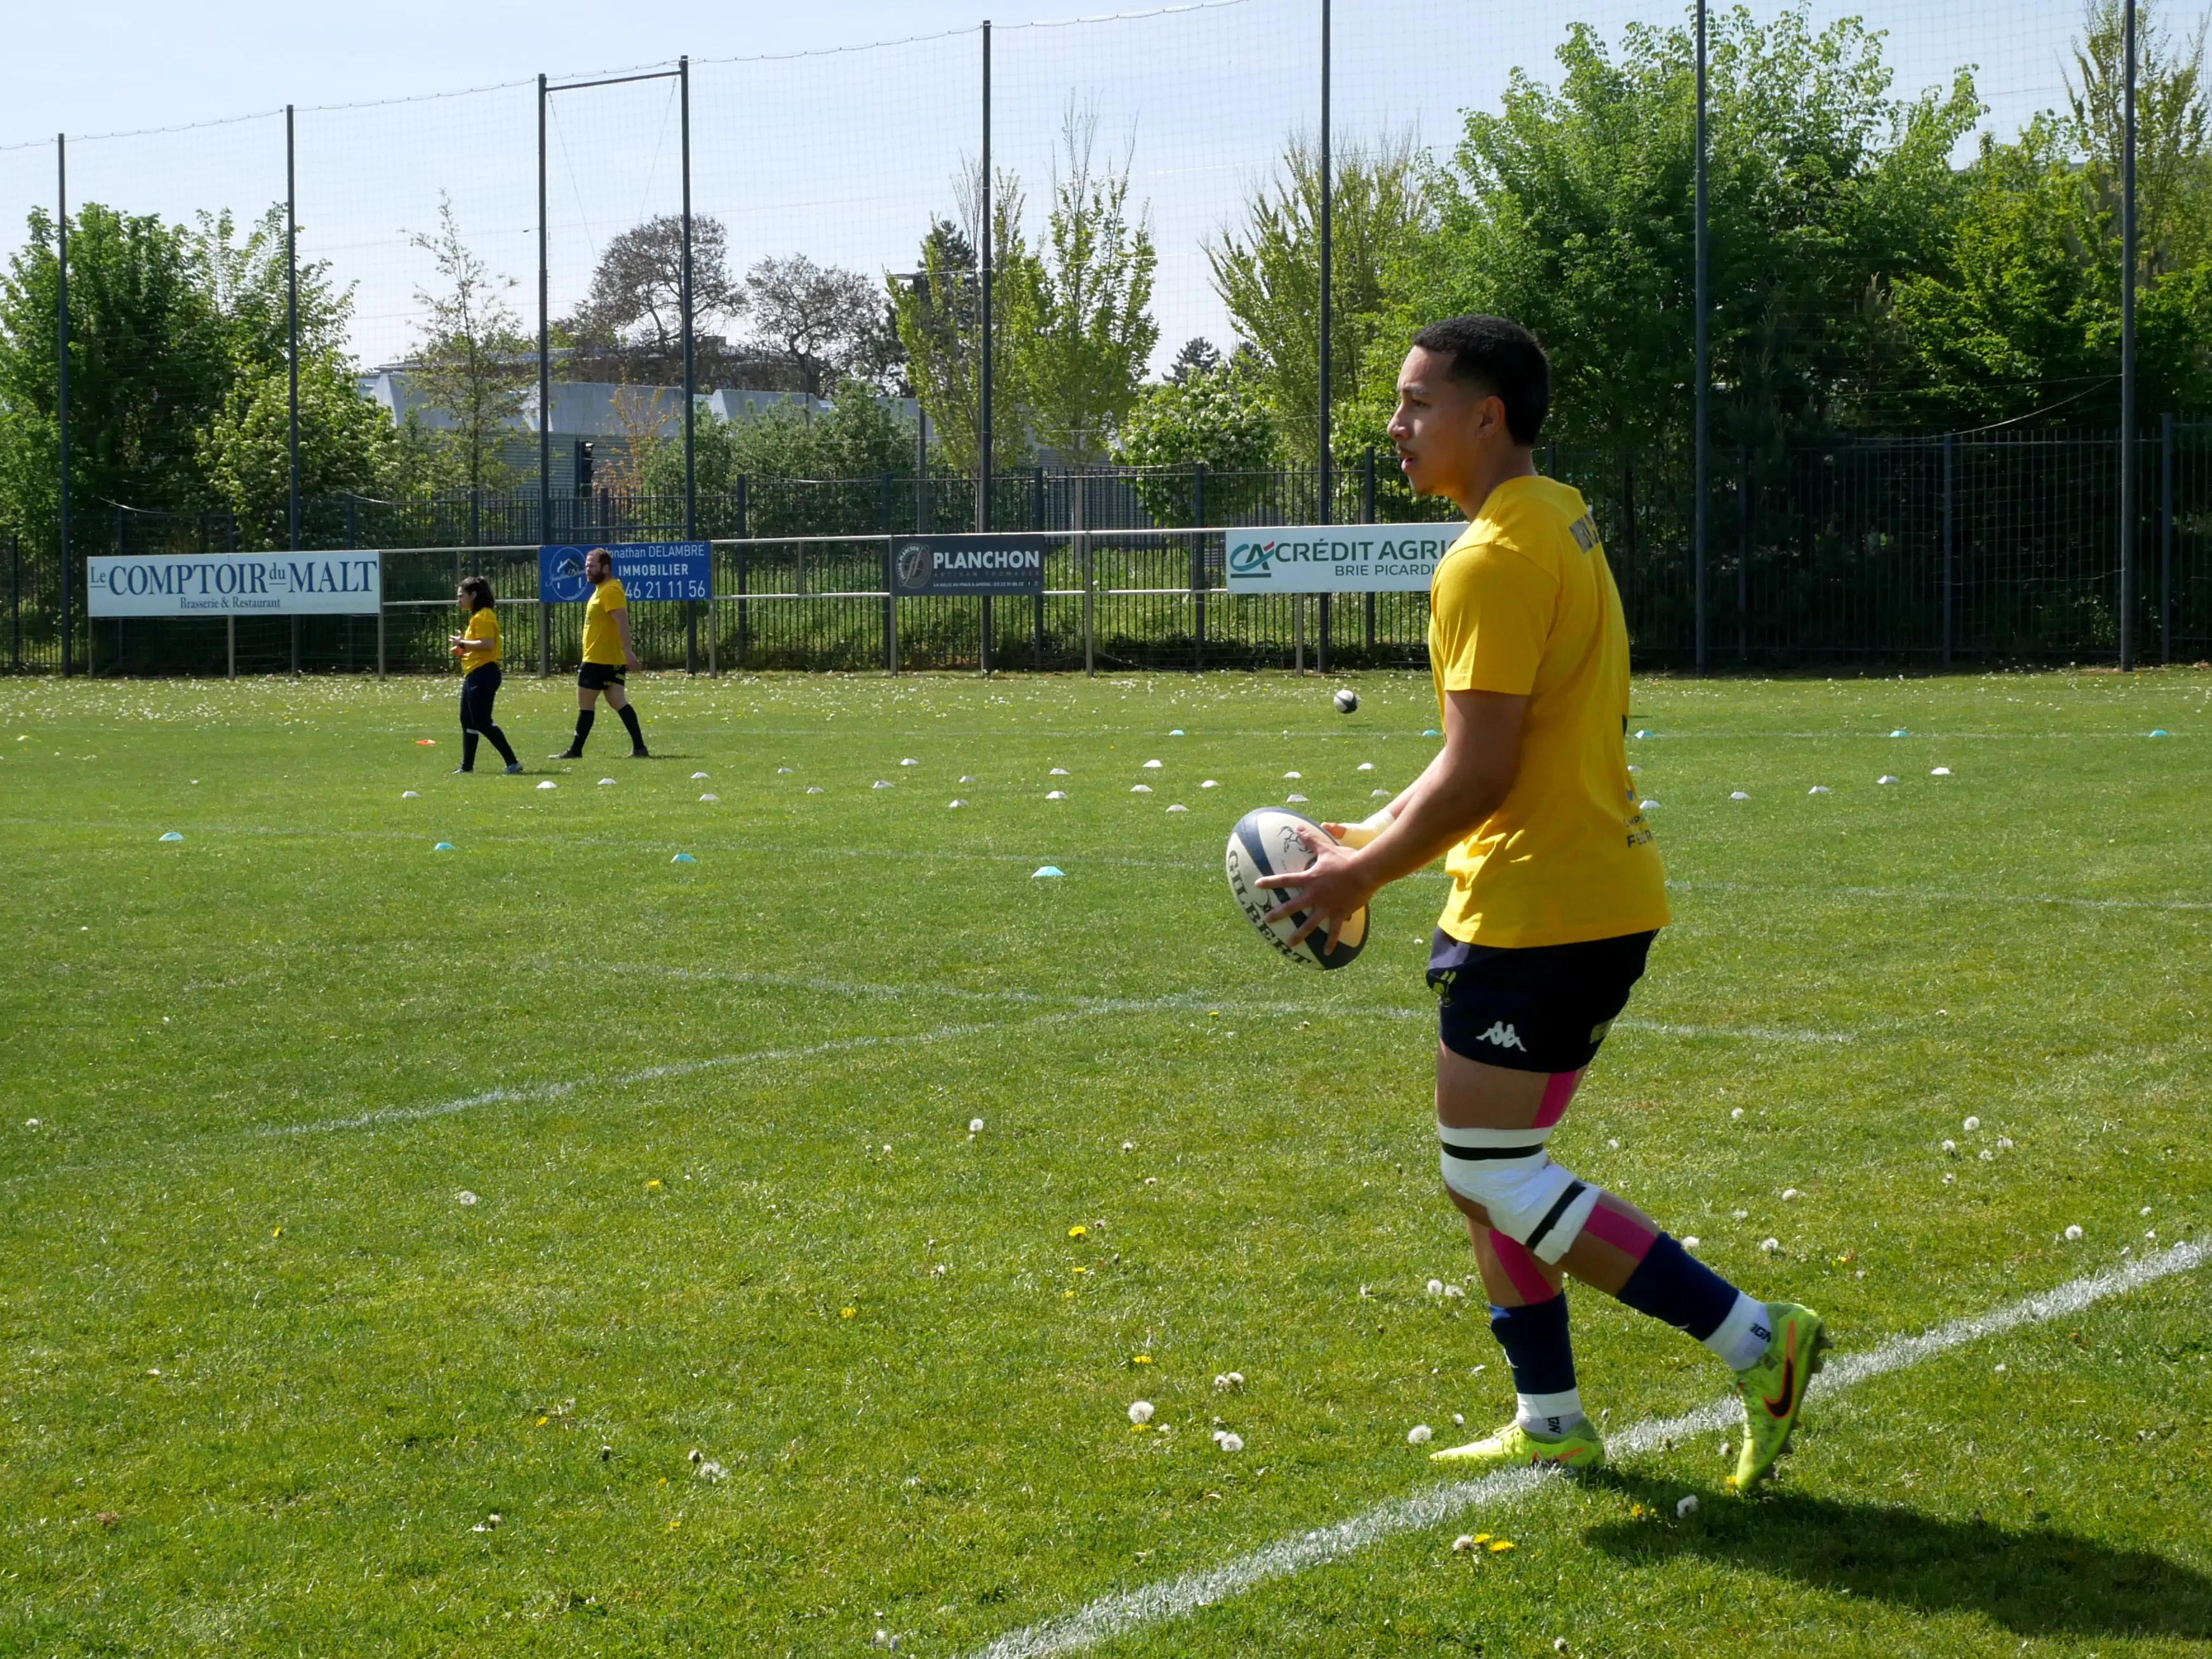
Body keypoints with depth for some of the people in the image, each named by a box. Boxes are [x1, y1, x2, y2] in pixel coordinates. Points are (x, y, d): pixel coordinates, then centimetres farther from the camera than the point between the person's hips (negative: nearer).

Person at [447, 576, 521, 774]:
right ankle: (467, 766, 19)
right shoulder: (477, 617, 18)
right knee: (467, 721, 14)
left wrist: (463, 643, -18)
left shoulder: (483, 617, -14)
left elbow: (488, 644, -27)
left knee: (482, 722, -11)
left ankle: (512, 762, -11)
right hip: (474, 675, 11)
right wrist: (464, 648, 9)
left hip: (483, 674, -11)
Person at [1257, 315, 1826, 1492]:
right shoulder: (1562, 526, 15)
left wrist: (1361, 876, -10)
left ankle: (1753, 1340, -5)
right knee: (1490, 1170, 17)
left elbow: (1479, 772, -21)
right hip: (1603, 895, 10)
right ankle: (1550, 1424, 23)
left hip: (1538, 911, -10)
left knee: (1490, 1179, -4)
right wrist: (1376, 840, 18)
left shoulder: (1491, 561, -17)